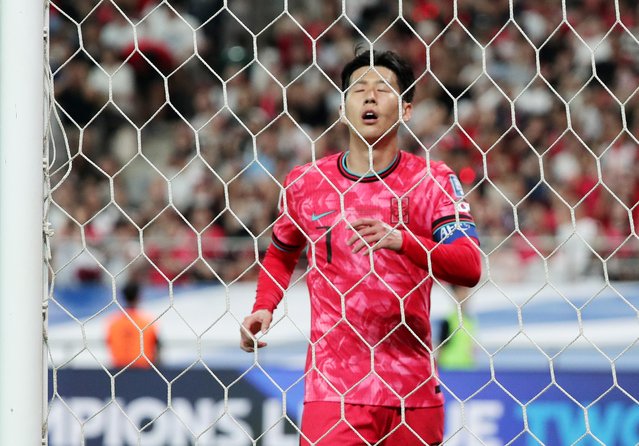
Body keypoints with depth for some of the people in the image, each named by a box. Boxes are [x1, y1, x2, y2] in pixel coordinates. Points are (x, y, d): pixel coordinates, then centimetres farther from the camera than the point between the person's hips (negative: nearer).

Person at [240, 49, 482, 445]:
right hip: (333, 384, 0)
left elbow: (469, 268, -13)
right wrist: (263, 308, 5)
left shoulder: (433, 180, 0)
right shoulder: (305, 182, 6)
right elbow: (281, 254, 23)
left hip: (413, 388, 0)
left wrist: (401, 240, -28)